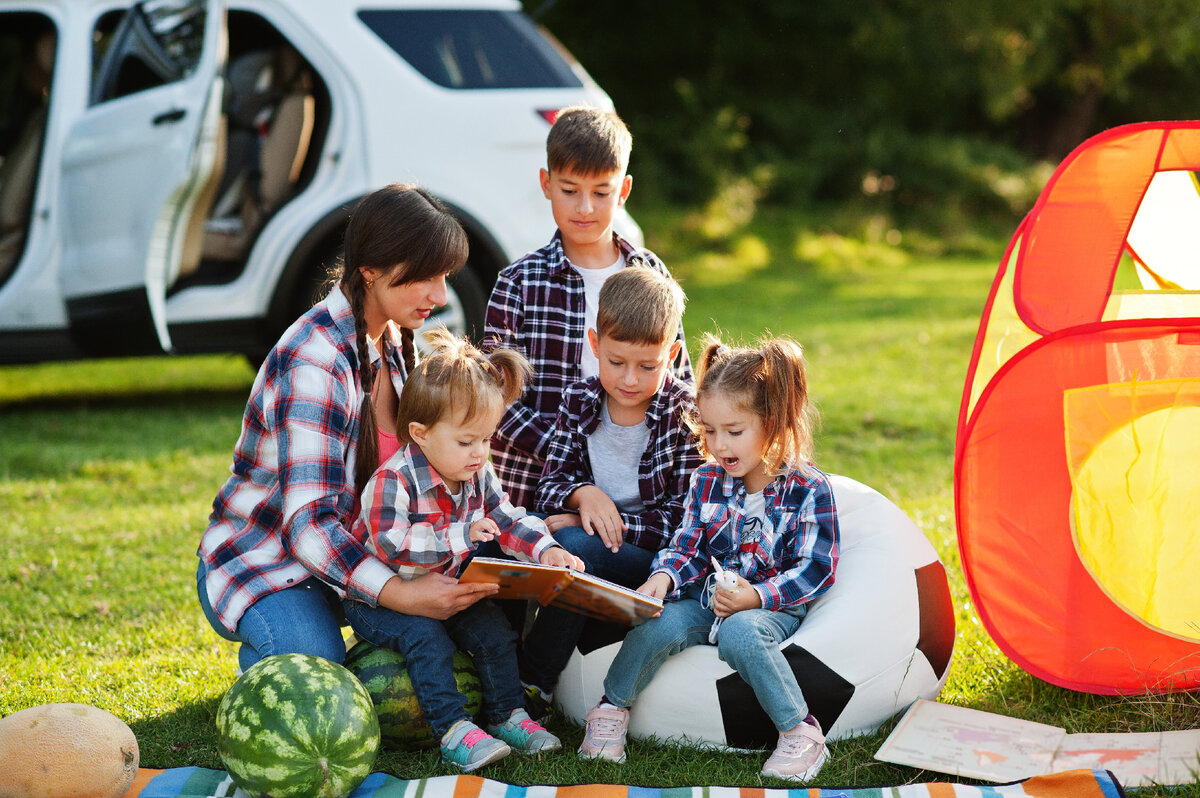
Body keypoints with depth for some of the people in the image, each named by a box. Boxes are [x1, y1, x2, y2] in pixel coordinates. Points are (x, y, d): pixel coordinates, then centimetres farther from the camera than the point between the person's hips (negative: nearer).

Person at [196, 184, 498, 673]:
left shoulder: (391, 341, 3)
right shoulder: (314, 365, -26)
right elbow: (307, 520, -32)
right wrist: (401, 595, -44)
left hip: (350, 554, 8)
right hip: (261, 565, -8)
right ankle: (262, 664, 1)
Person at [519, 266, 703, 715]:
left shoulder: (687, 415, -10)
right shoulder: (580, 401, 3)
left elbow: (681, 521, -13)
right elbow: (550, 485, 5)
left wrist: (581, 524, -17)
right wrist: (582, 493, -21)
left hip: (660, 560, -4)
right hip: (589, 537, 4)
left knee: (576, 545, -32)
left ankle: (533, 688, -19)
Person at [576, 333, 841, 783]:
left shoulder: (807, 489, -7)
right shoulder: (707, 481, 7)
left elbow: (815, 569, -9)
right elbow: (687, 547, 9)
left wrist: (757, 596, -23)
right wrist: (664, 576, -15)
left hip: (773, 608, -4)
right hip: (706, 600, 4)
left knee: (740, 633, -37)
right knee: (657, 623, -26)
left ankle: (801, 733, -25)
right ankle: (612, 708, -3)